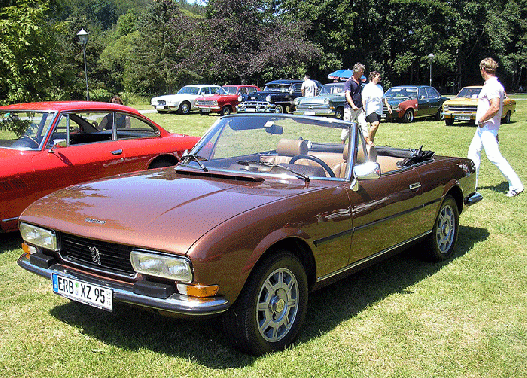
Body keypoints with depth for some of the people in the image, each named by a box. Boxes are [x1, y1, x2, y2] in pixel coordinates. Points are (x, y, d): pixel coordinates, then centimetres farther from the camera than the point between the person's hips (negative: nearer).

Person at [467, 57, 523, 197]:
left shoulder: (492, 86, -19)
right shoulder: (495, 85, 14)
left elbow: (495, 107, -31)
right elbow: (498, 107, 21)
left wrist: (481, 120, -19)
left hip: (487, 127, -11)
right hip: (483, 128, 11)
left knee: (494, 156, -11)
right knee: (473, 152, 16)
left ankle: (516, 185, -7)